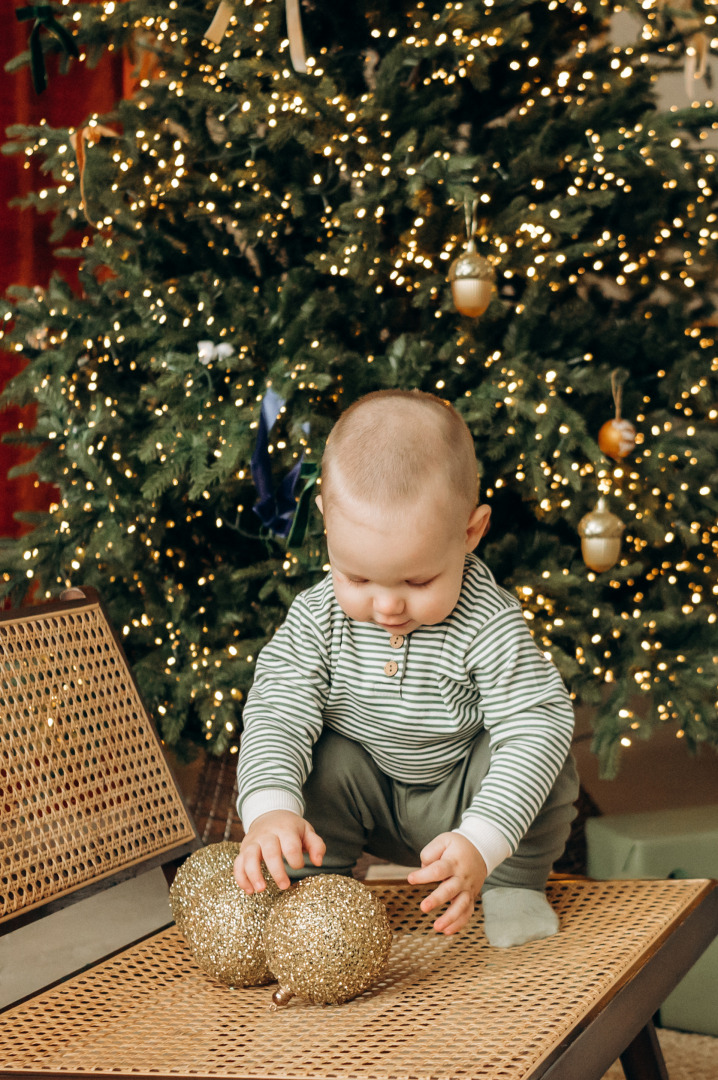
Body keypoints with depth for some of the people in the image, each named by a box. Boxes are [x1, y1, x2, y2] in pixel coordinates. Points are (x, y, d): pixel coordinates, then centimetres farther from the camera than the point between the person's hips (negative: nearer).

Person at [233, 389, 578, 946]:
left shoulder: (488, 625, -29)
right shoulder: (316, 621, -20)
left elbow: (534, 726, -33)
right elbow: (278, 713, -24)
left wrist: (483, 842, -46)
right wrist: (269, 810, -45)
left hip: (464, 796, -1)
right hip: (367, 798, 2)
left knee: (548, 758, -26)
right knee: (322, 763, -26)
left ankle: (516, 884, -1)